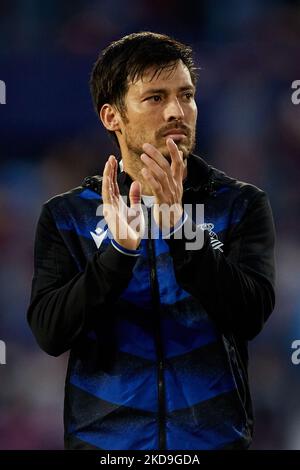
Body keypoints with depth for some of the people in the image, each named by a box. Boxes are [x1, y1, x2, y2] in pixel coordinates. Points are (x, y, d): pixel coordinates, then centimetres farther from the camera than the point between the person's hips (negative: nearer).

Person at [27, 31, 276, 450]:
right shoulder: (66, 215, 1)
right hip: (105, 437, 0)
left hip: (213, 435, 0)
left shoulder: (242, 206, 0)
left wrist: (179, 226, -25)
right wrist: (119, 249, -24)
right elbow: (50, 333, -10)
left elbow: (249, 316, -14)